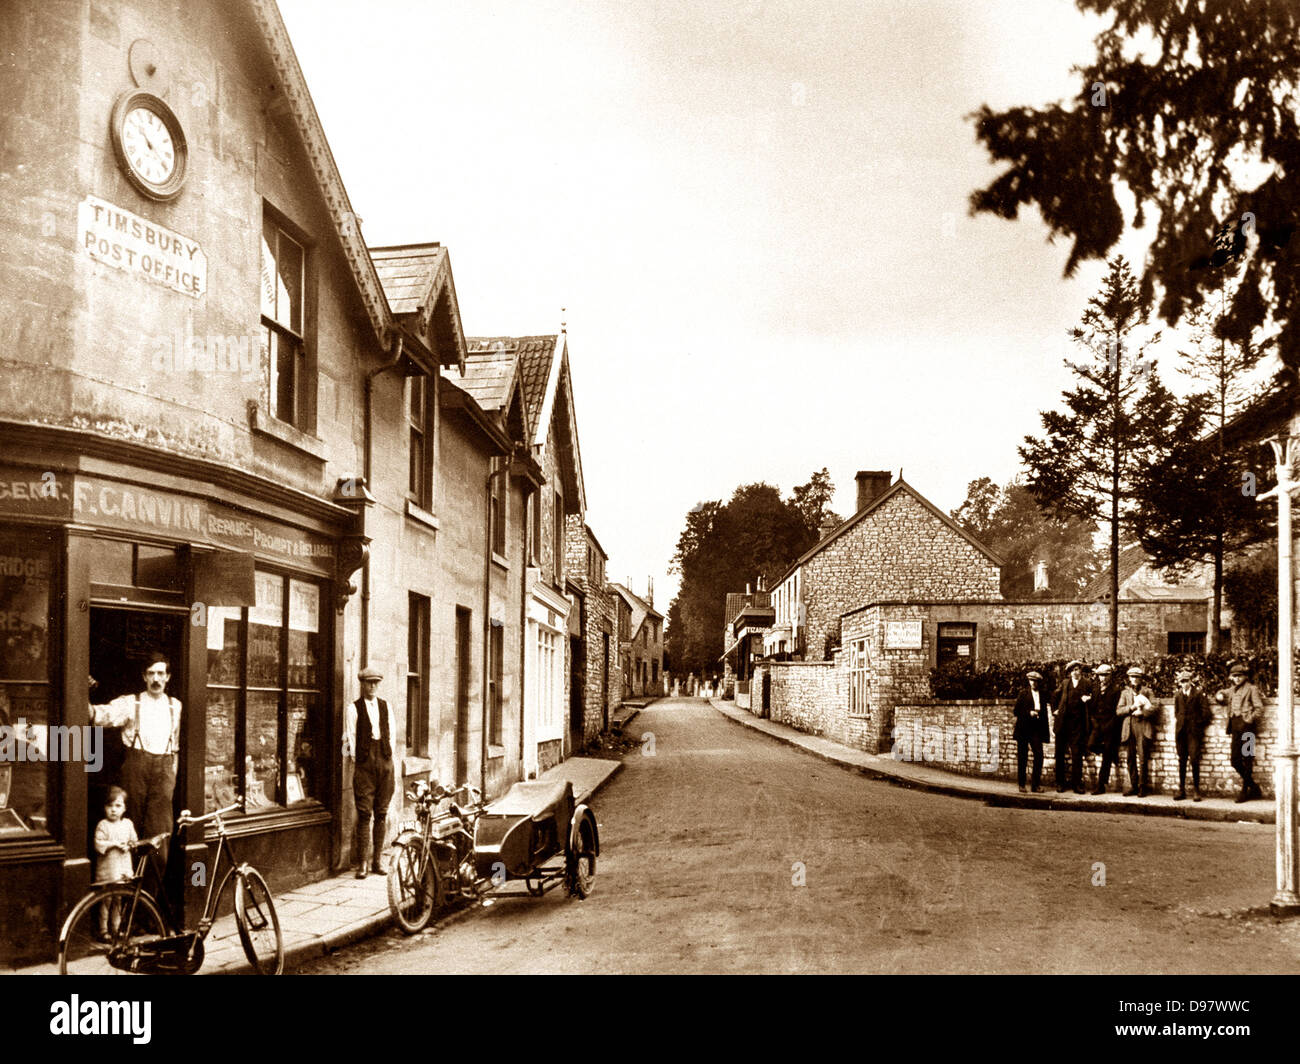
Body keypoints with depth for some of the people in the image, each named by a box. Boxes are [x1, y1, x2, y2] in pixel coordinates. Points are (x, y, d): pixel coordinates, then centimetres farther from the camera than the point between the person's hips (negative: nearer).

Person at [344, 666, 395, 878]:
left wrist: (389, 757, 7)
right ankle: (362, 863, -4)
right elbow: (349, 738, -2)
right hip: (364, 761, -4)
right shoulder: (353, 709, 1)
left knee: (381, 813, 6)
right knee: (364, 813, -7)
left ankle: (377, 860, 14)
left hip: (385, 760, 4)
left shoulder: (386, 707, 13)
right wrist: (354, 762, -6)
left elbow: (391, 734, 14)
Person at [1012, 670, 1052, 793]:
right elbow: (1016, 711, 2)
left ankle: (1036, 785, 0)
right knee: (1022, 757, 2)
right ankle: (1021, 784, 10)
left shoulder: (1044, 695, 12)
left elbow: (1047, 711, 13)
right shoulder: (1023, 694, 7)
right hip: (1023, 729, -1)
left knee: (1039, 755, -8)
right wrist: (1029, 713, -11)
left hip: (1037, 730, 1)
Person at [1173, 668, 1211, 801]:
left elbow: (1206, 713, 2)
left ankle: (1196, 790, -4)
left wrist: (1198, 724, 3)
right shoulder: (1178, 696, 14)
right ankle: (1181, 790, 6)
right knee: (1181, 761, 3)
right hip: (1181, 732, 3)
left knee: (1194, 759, -10)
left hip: (1193, 732, -3)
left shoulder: (1199, 693, 2)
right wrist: (1174, 737, 12)